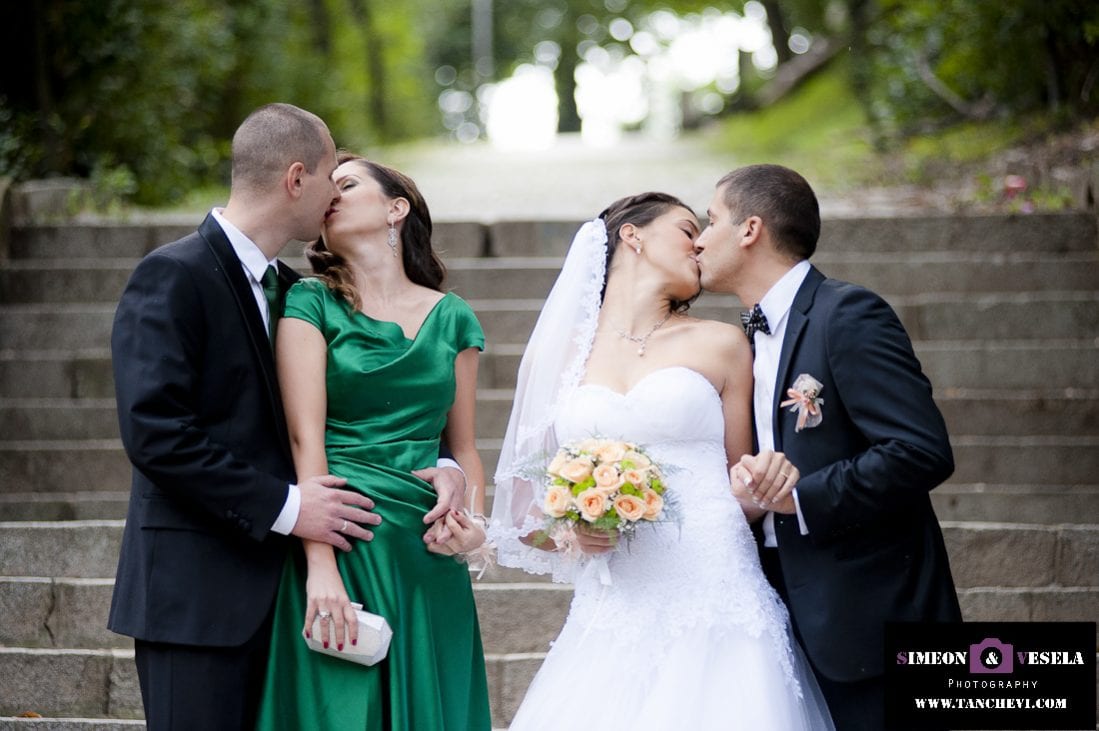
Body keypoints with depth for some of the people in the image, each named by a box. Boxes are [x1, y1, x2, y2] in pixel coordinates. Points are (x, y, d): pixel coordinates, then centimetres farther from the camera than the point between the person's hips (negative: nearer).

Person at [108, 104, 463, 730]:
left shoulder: (291, 289, 16)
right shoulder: (173, 278, -10)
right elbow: (154, 432, -19)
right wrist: (284, 506, -19)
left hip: (272, 585, 8)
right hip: (196, 592, -8)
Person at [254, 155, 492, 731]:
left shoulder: (451, 318, 11)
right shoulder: (311, 303, 1)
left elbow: (462, 446, 15)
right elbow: (305, 436, -8)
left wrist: (473, 524, -5)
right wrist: (321, 566, -18)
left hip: (428, 556, 3)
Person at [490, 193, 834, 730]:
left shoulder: (720, 346, 10)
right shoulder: (554, 357, 12)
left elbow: (742, 487, 14)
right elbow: (522, 516, 14)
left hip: (715, 615, -1)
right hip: (613, 624, 1)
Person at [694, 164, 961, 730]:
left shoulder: (850, 316, -12)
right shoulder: (751, 340, 15)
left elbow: (924, 451, -21)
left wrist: (798, 496, -17)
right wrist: (747, 478, -6)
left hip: (872, 619, -8)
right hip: (799, 620, 8)